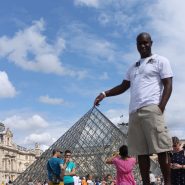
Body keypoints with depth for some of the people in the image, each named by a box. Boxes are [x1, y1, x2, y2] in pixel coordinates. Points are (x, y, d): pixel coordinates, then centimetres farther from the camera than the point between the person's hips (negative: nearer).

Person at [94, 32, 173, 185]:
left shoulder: (161, 61, 11)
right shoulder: (133, 67, 28)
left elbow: (168, 85, 1)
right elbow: (123, 86, 26)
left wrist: (161, 107, -13)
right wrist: (105, 94, 10)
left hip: (151, 109, -6)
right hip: (134, 112, 6)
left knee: (160, 148, -10)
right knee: (141, 151, 1)